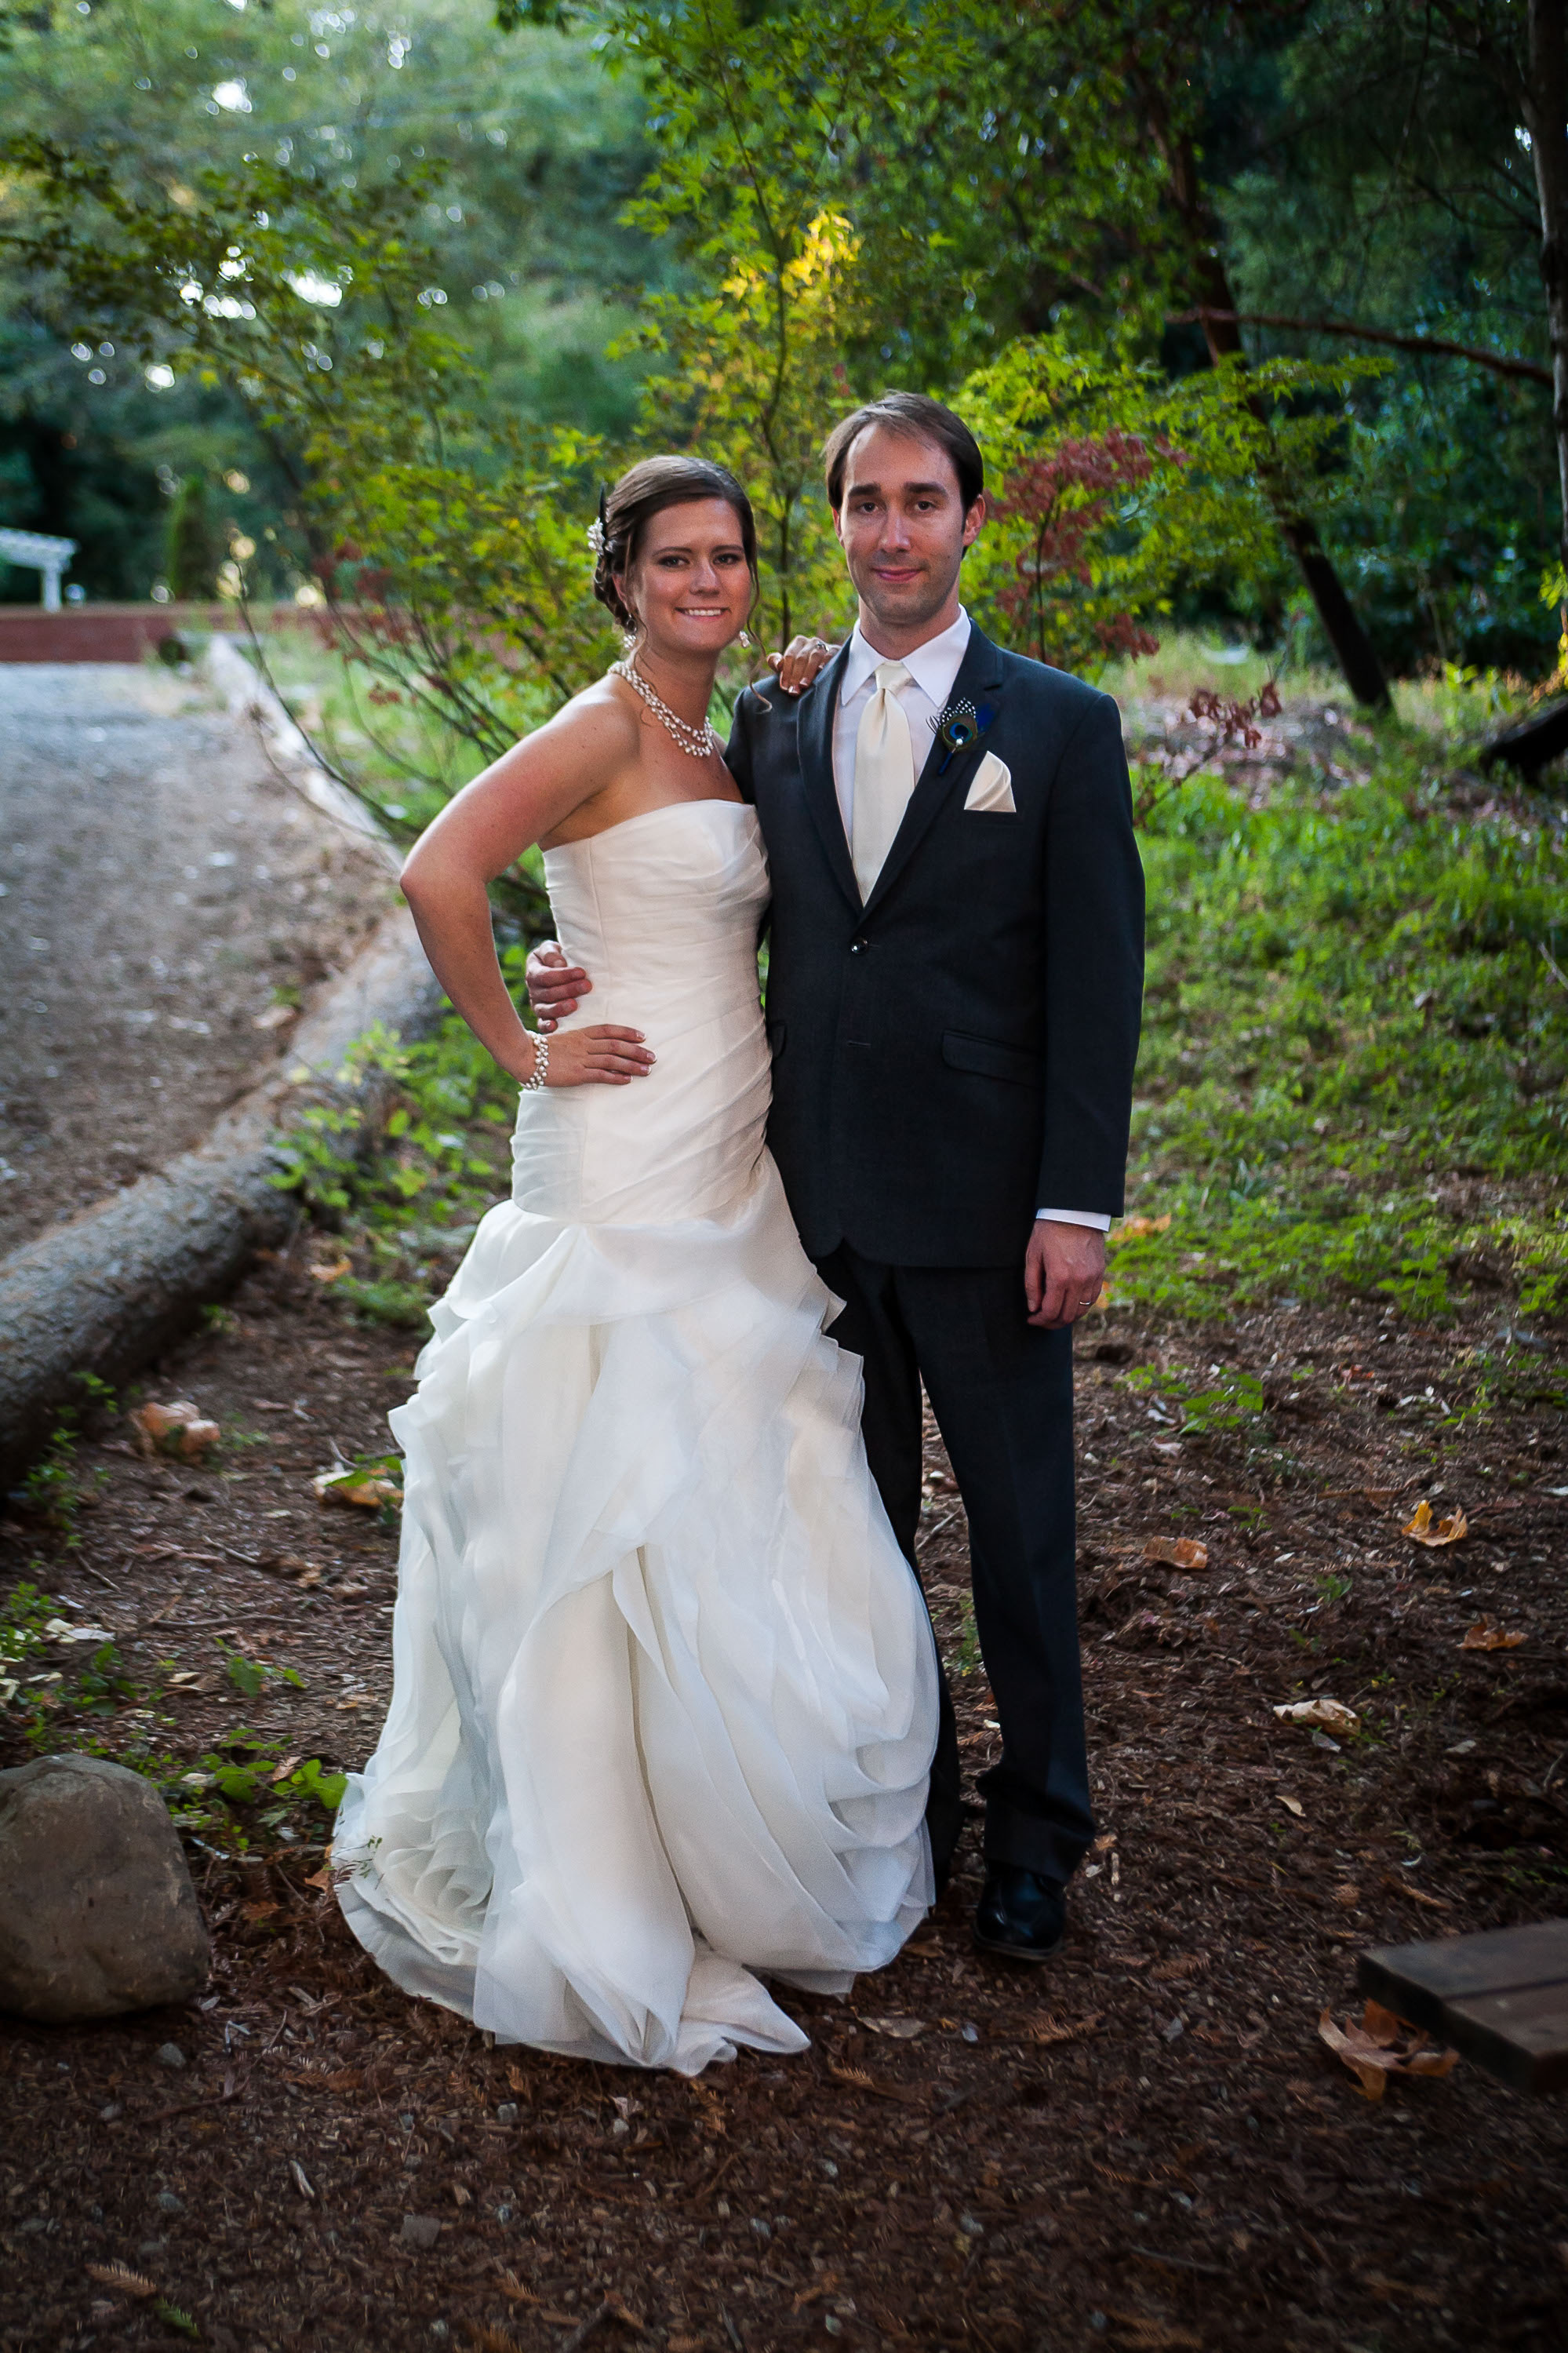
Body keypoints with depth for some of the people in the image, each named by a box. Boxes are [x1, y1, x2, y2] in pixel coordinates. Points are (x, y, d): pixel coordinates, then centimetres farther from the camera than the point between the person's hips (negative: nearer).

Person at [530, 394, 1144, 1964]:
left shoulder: (1060, 726, -2)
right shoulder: (771, 720, 8)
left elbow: (1097, 983, -6)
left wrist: (1079, 1203, -12)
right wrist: (600, 972, -6)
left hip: (986, 1207, -3)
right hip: (822, 1199, 4)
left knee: (1019, 1528, 9)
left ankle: (1035, 1833, 27)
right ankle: (898, 1810, 33)